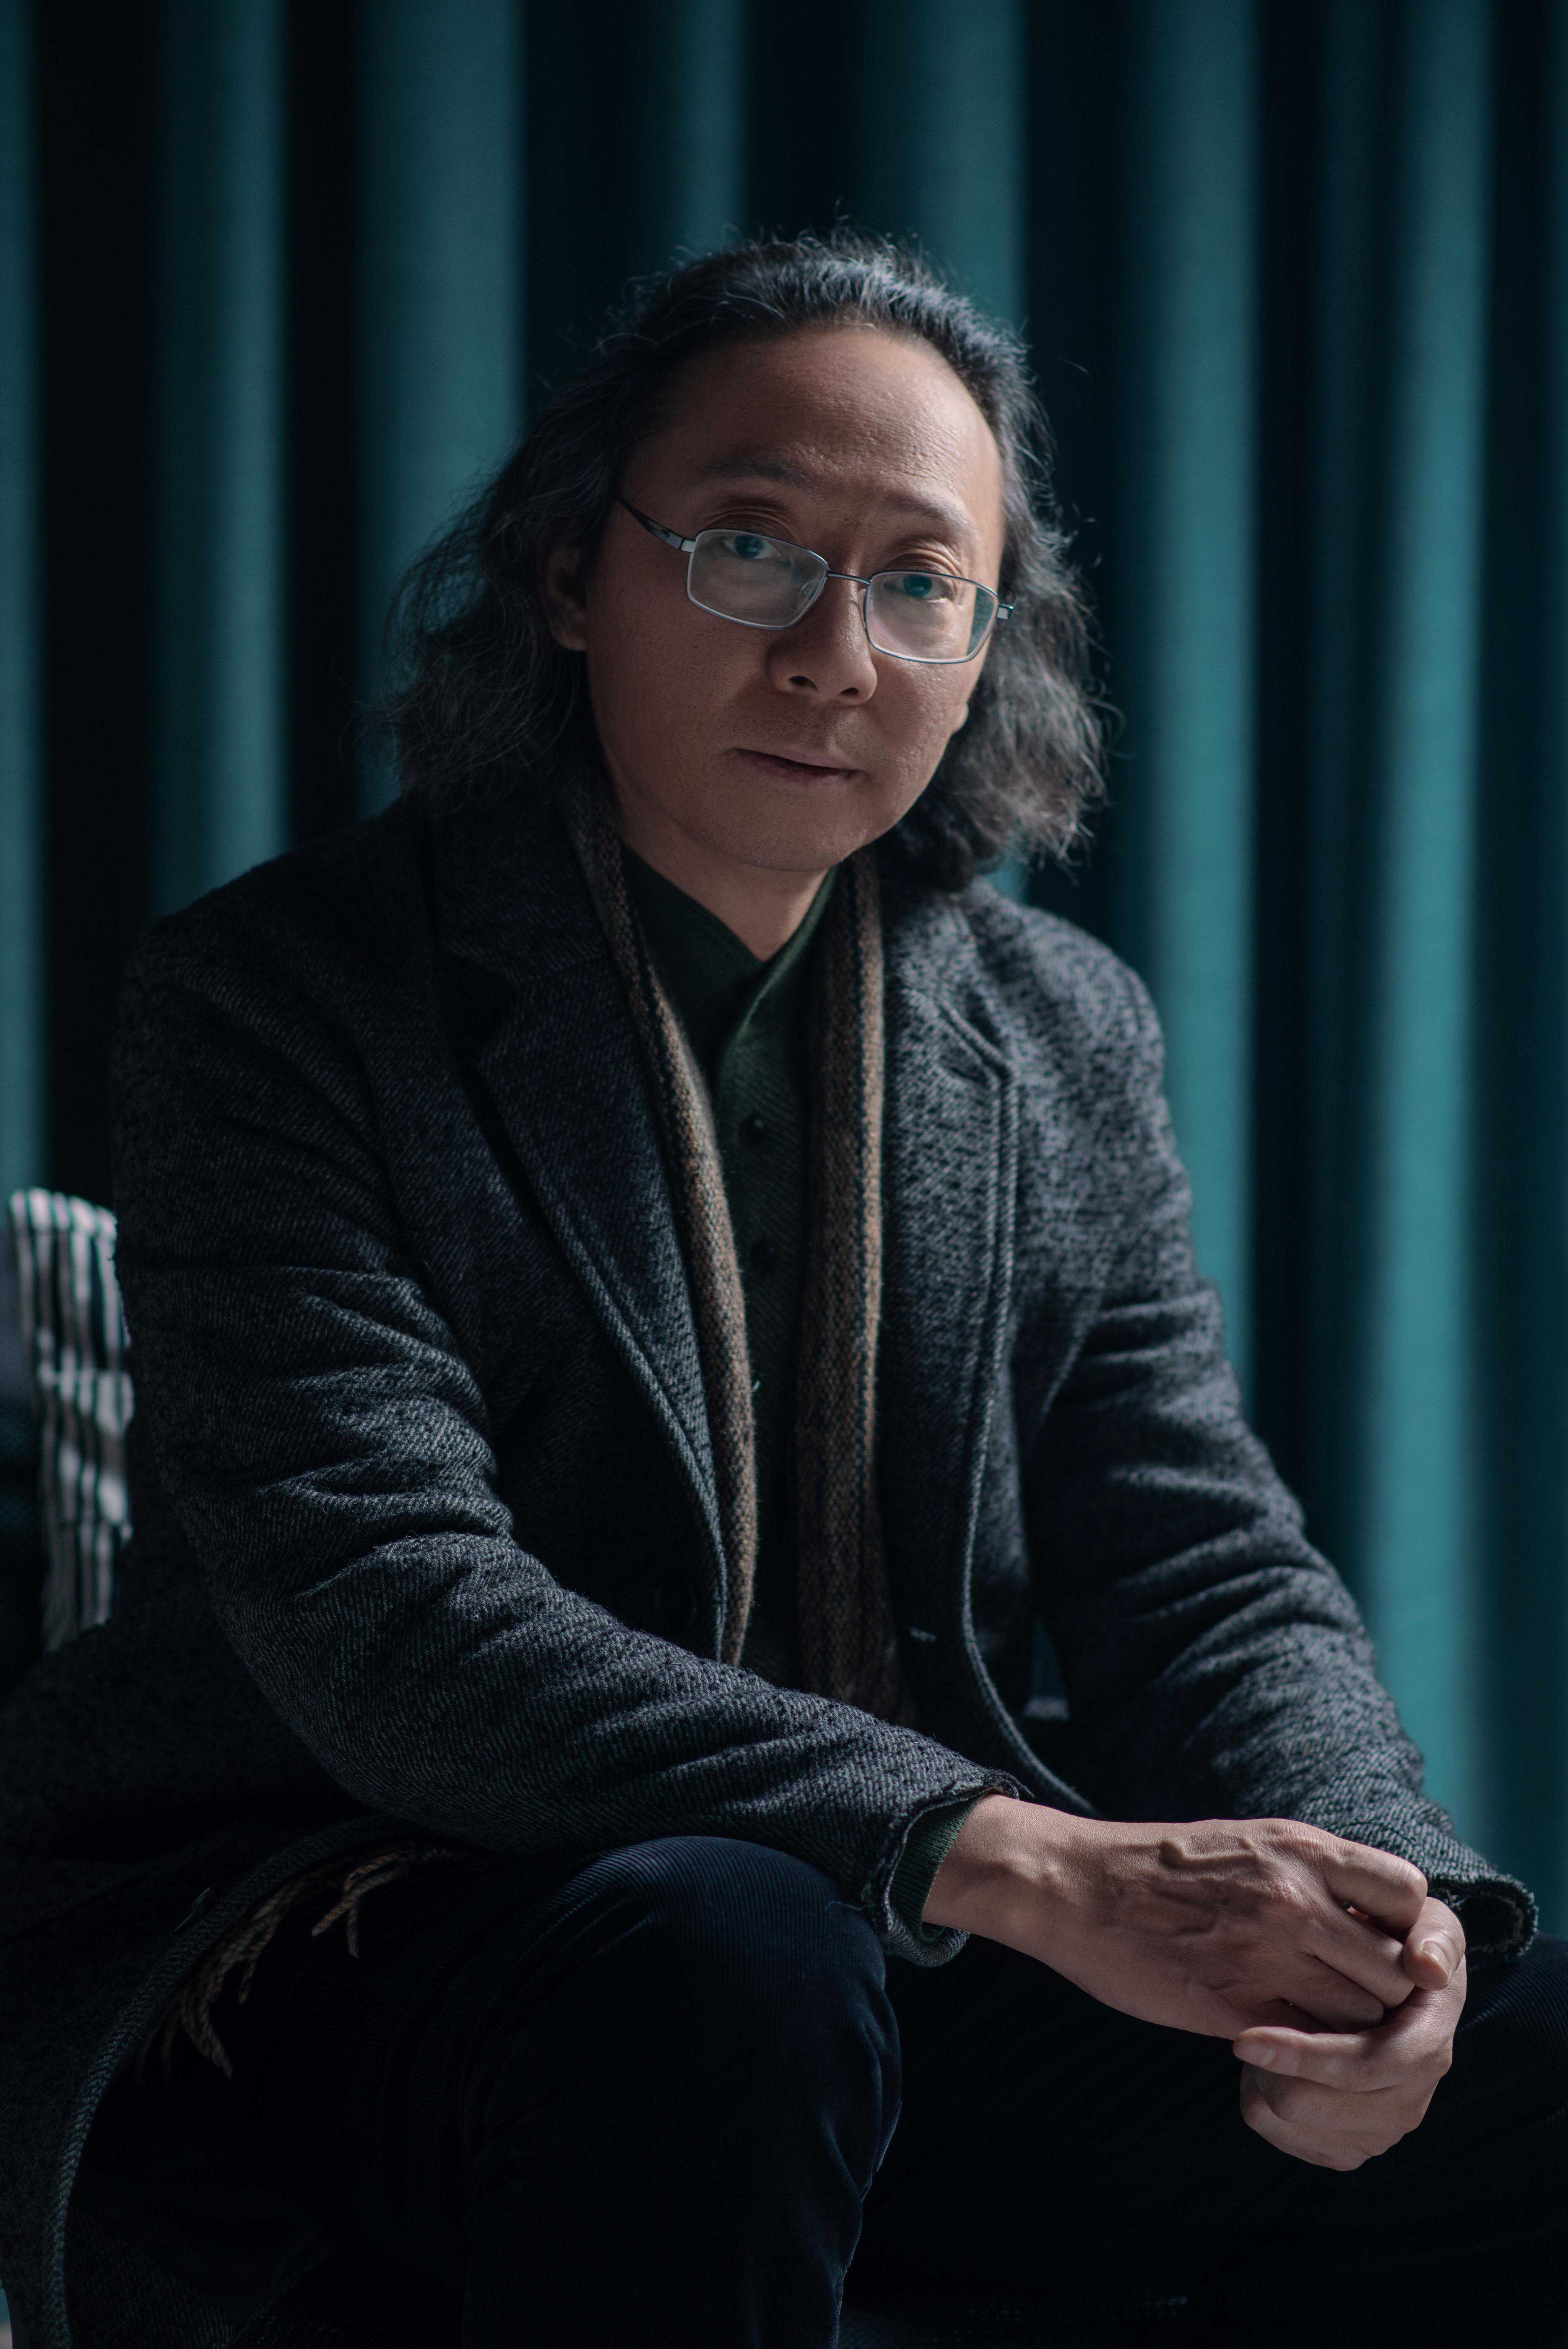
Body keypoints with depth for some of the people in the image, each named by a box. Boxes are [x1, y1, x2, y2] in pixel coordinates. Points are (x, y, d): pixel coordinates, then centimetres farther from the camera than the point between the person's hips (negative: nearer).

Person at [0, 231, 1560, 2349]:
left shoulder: (1067, 1041, 12)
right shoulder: (275, 996, -6)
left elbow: (1210, 1573, 8)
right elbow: (389, 1616, -18)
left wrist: (1366, 1893, -17)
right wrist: (1019, 1859, -29)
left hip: (923, 1964, 5)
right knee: (724, 1949, -38)